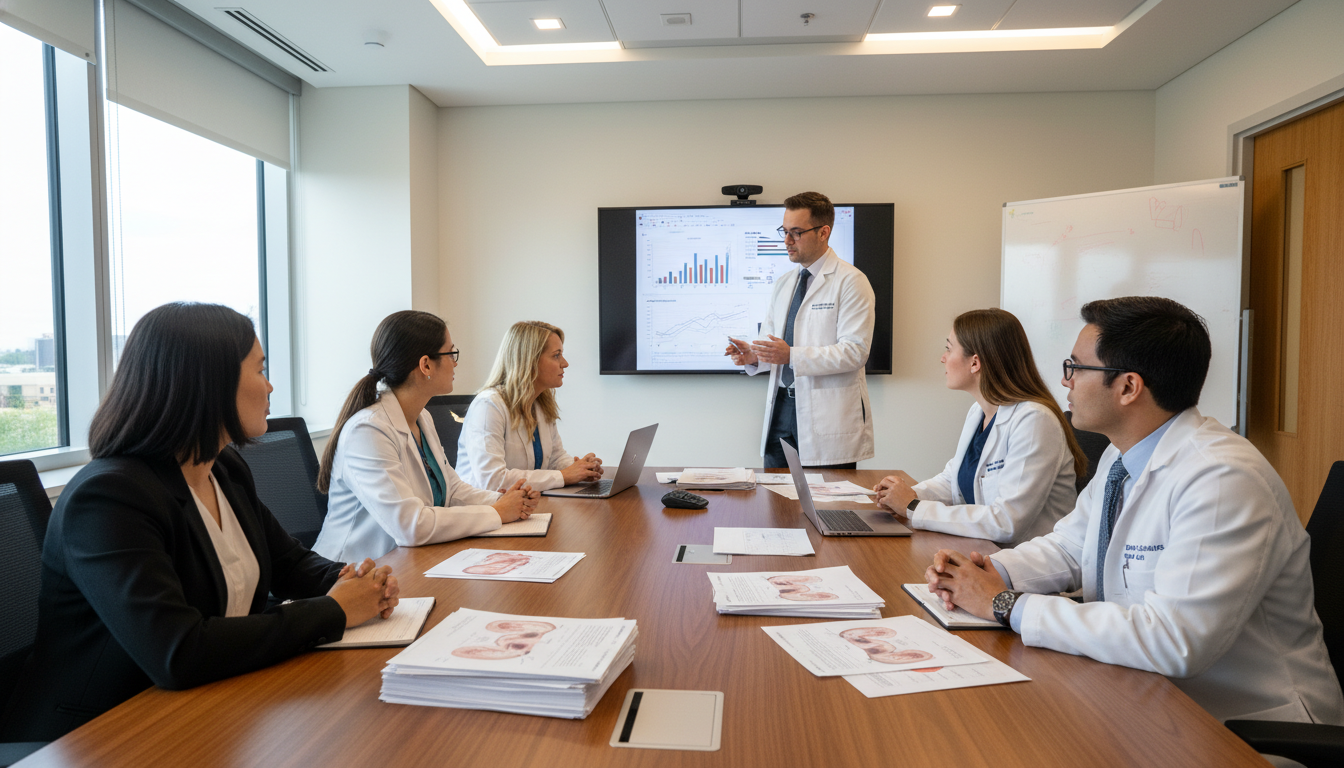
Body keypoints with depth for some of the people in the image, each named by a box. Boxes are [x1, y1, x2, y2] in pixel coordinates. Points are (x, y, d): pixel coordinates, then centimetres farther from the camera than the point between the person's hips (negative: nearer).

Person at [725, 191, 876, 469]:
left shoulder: (850, 282, -5)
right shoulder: (783, 284, 18)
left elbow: (855, 352, -14)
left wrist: (792, 355, -22)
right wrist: (752, 354, -3)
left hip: (828, 414, -6)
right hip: (781, 405, 6)